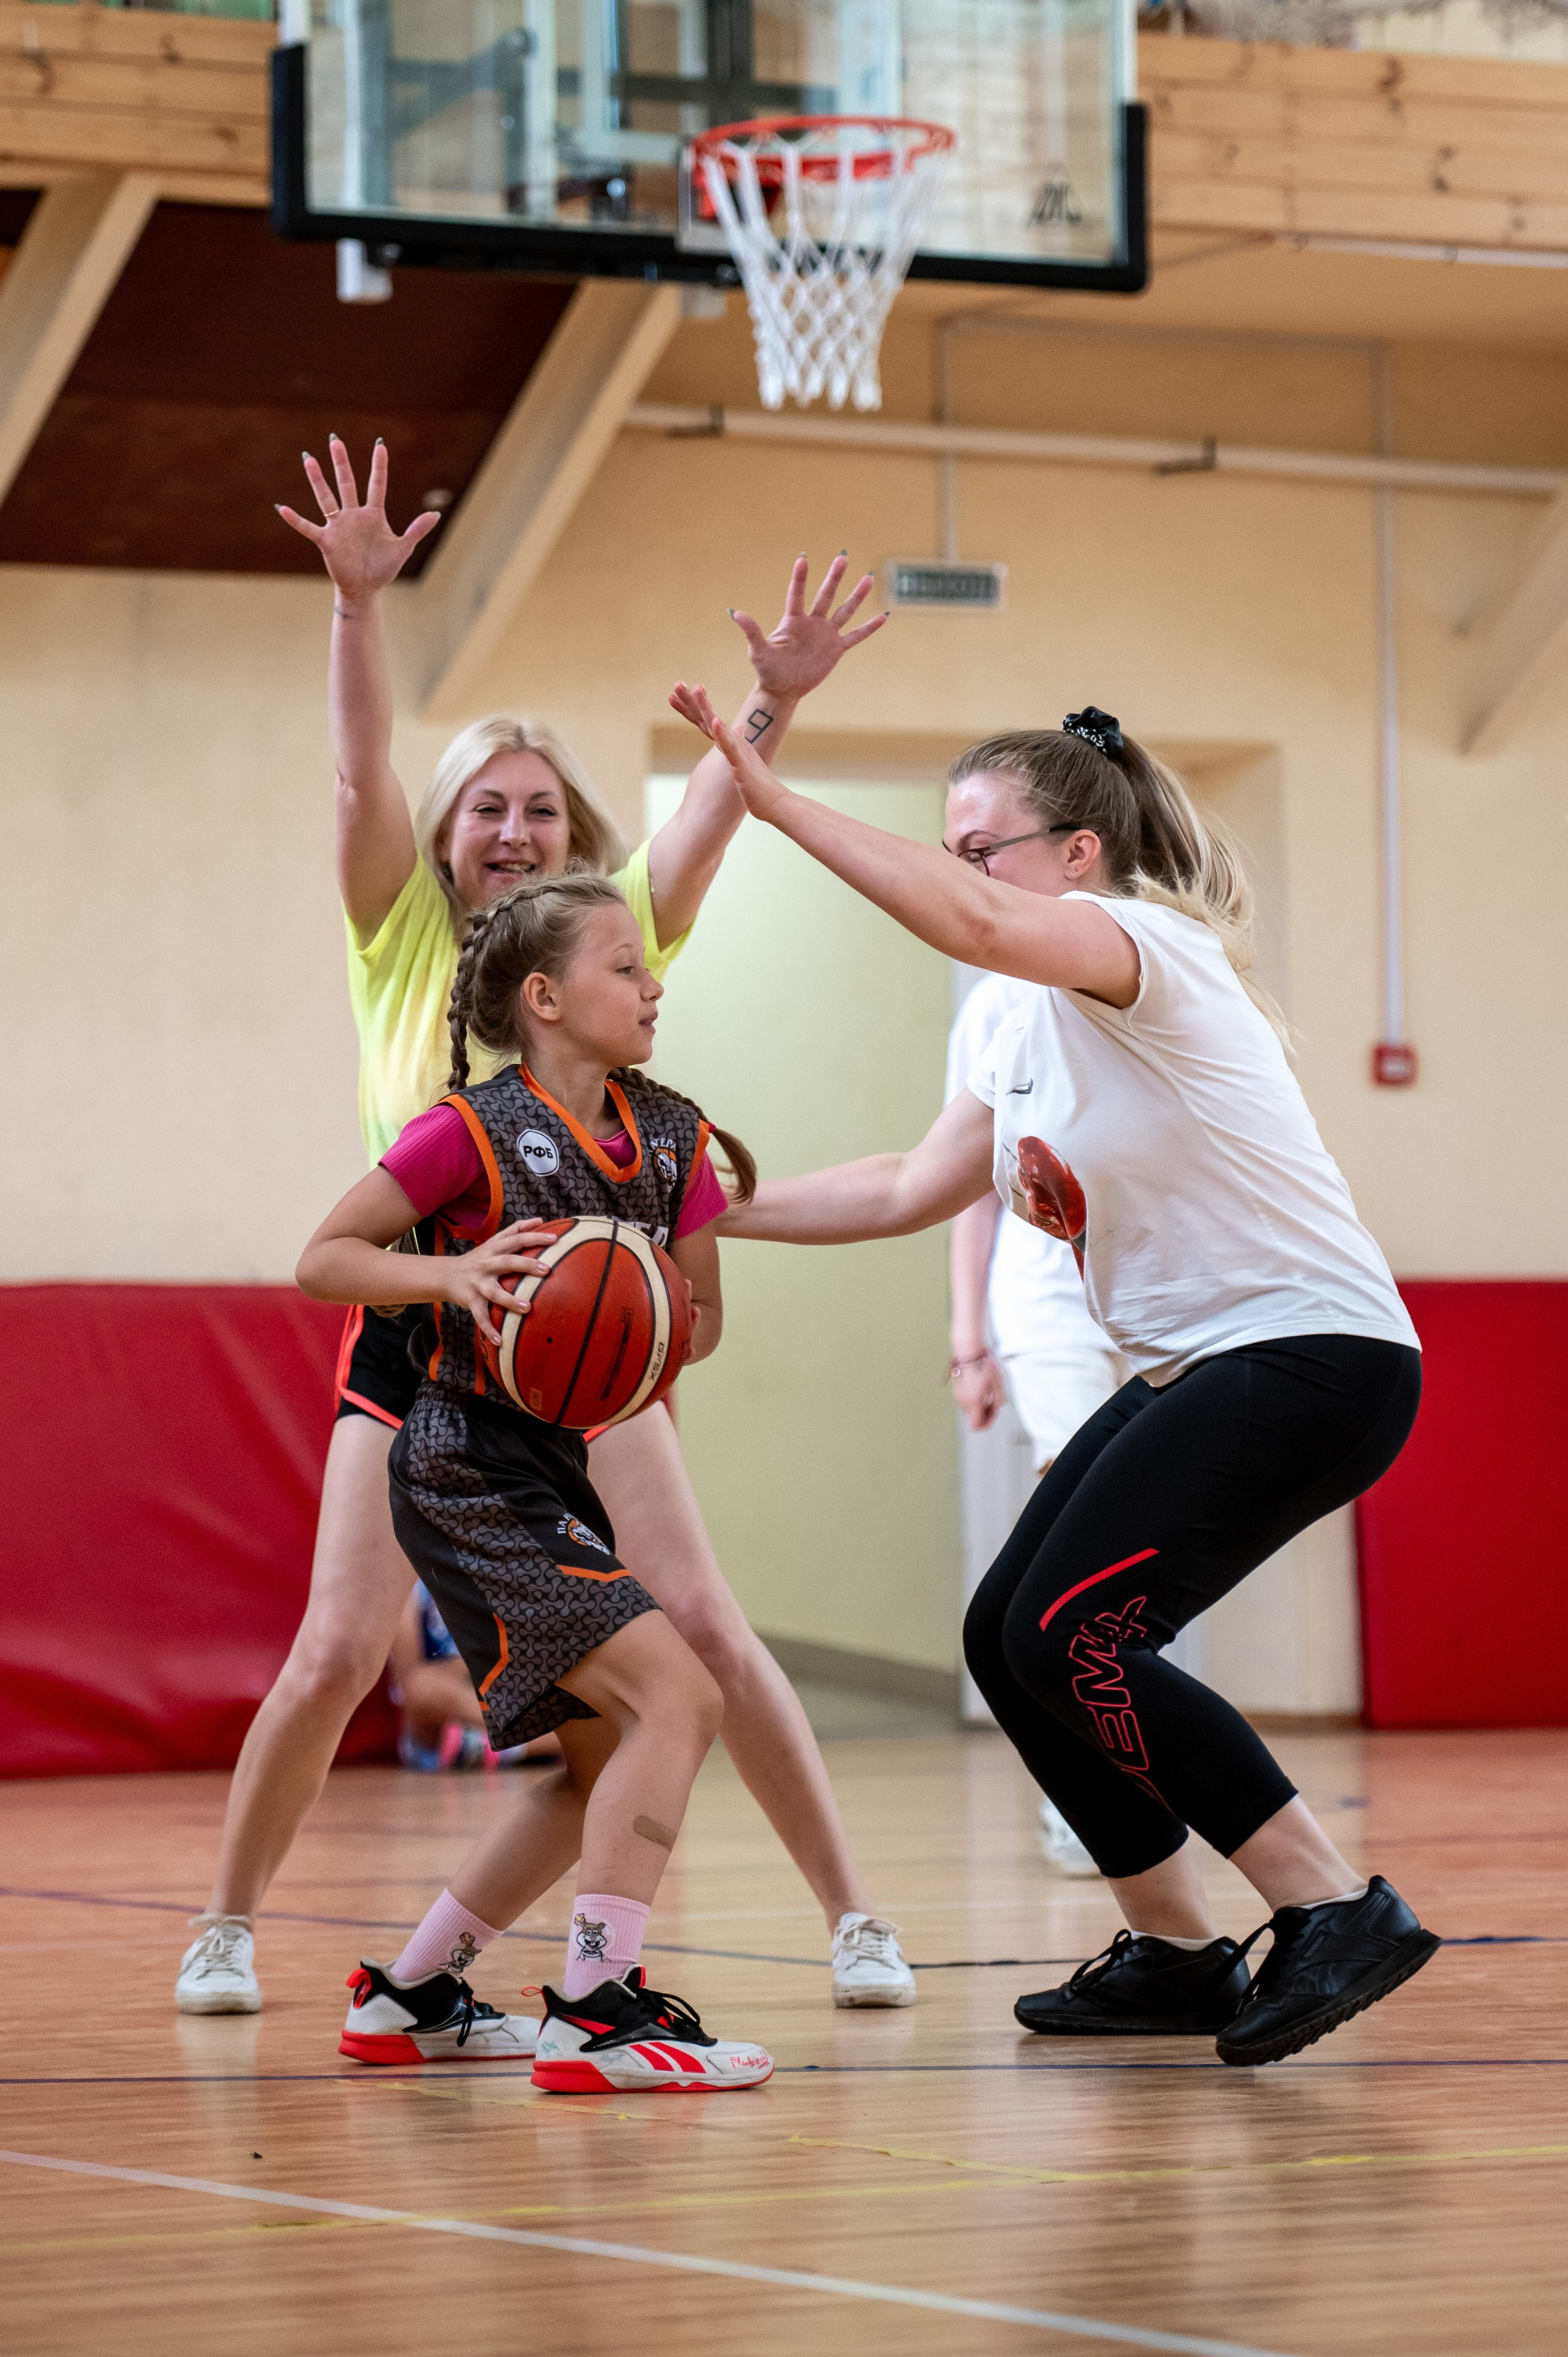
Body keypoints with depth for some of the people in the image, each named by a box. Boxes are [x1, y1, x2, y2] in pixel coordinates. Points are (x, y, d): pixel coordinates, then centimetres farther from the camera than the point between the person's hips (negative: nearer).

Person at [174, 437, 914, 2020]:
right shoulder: (404, 941, 2)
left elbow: (707, 817, -11)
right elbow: (362, 775, -13)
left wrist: (774, 703, -29)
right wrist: (357, 603, -27)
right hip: (415, 1335, -1)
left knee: (700, 1625, -7)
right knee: (335, 1655, -7)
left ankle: (851, 1917, 2)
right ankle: (225, 1929, 12)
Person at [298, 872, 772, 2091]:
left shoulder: (669, 1136, 5)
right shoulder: (474, 1130, -14)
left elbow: (702, 1316, 10)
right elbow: (323, 1260, -9)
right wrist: (455, 1273, -24)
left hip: (556, 1470, 9)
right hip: (470, 1472, -9)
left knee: (608, 1759, 16)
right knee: (677, 1694, -19)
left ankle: (411, 1993, 26)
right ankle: (599, 2011, -20)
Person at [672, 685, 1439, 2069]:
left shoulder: (1146, 944, -14)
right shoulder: (1044, 1022, 14)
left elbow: (978, 928, -35)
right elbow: (910, 1189, 18)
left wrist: (779, 804, -36)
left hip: (1315, 1356, -10)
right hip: (1193, 1371, 10)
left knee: (1072, 1635, -18)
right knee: (1008, 1639, 6)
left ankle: (1337, 1913, -14)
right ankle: (1178, 1955, 16)